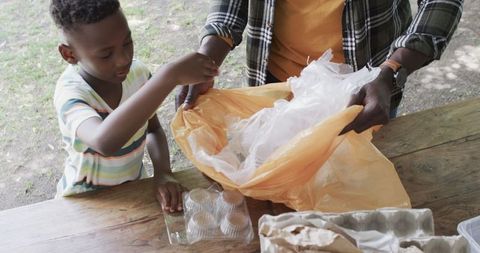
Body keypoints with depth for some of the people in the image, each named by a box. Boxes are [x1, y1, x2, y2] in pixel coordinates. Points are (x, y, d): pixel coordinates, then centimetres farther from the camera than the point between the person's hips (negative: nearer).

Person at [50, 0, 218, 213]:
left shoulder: (137, 73, -11)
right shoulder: (70, 93, -25)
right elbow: (105, 142, -45)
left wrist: (163, 173, -14)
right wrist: (169, 76, -47)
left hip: (135, 187, 3)